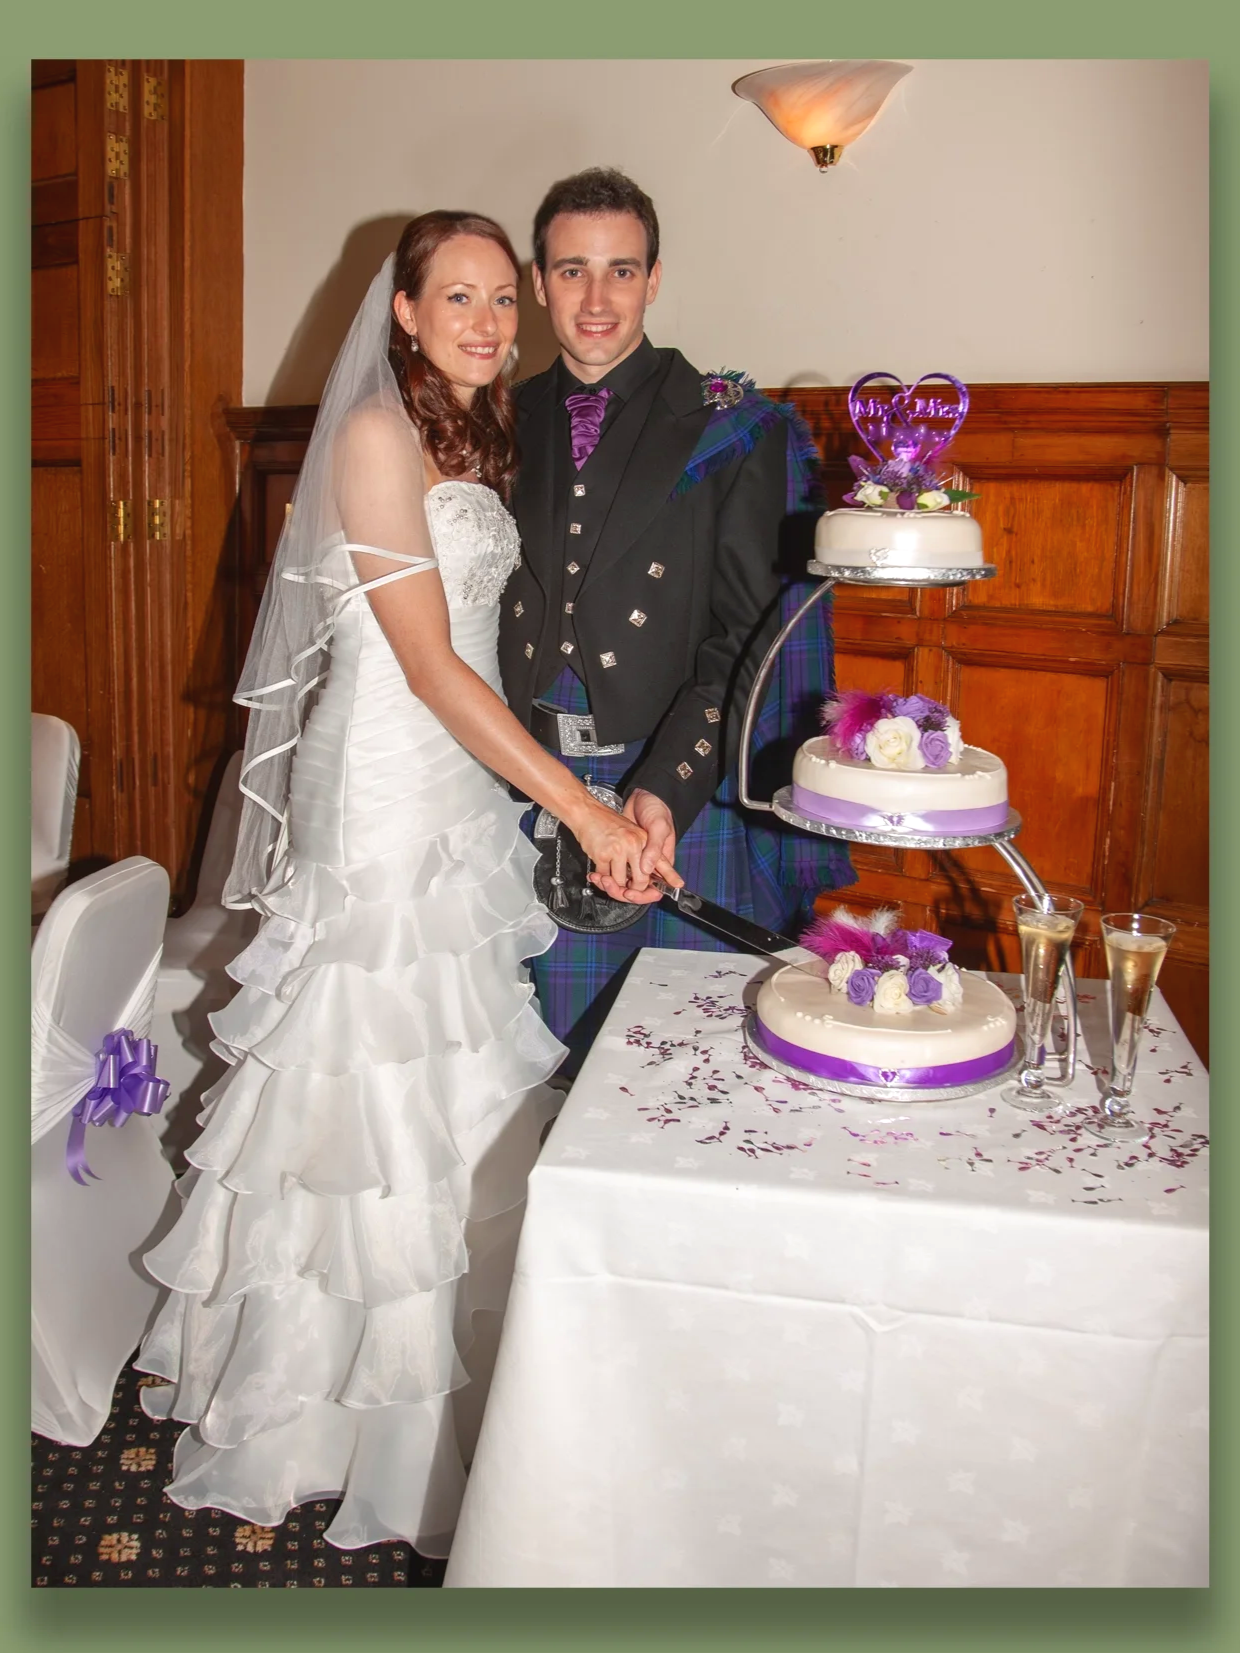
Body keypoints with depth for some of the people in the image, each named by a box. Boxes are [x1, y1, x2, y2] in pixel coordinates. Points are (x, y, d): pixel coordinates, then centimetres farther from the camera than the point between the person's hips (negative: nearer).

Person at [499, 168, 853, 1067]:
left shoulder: (731, 429, -3)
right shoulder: (507, 421, 10)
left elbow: (747, 637, -10)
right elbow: (490, 606, 11)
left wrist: (668, 787, -23)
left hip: (679, 791, -3)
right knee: (561, 1053, 14)